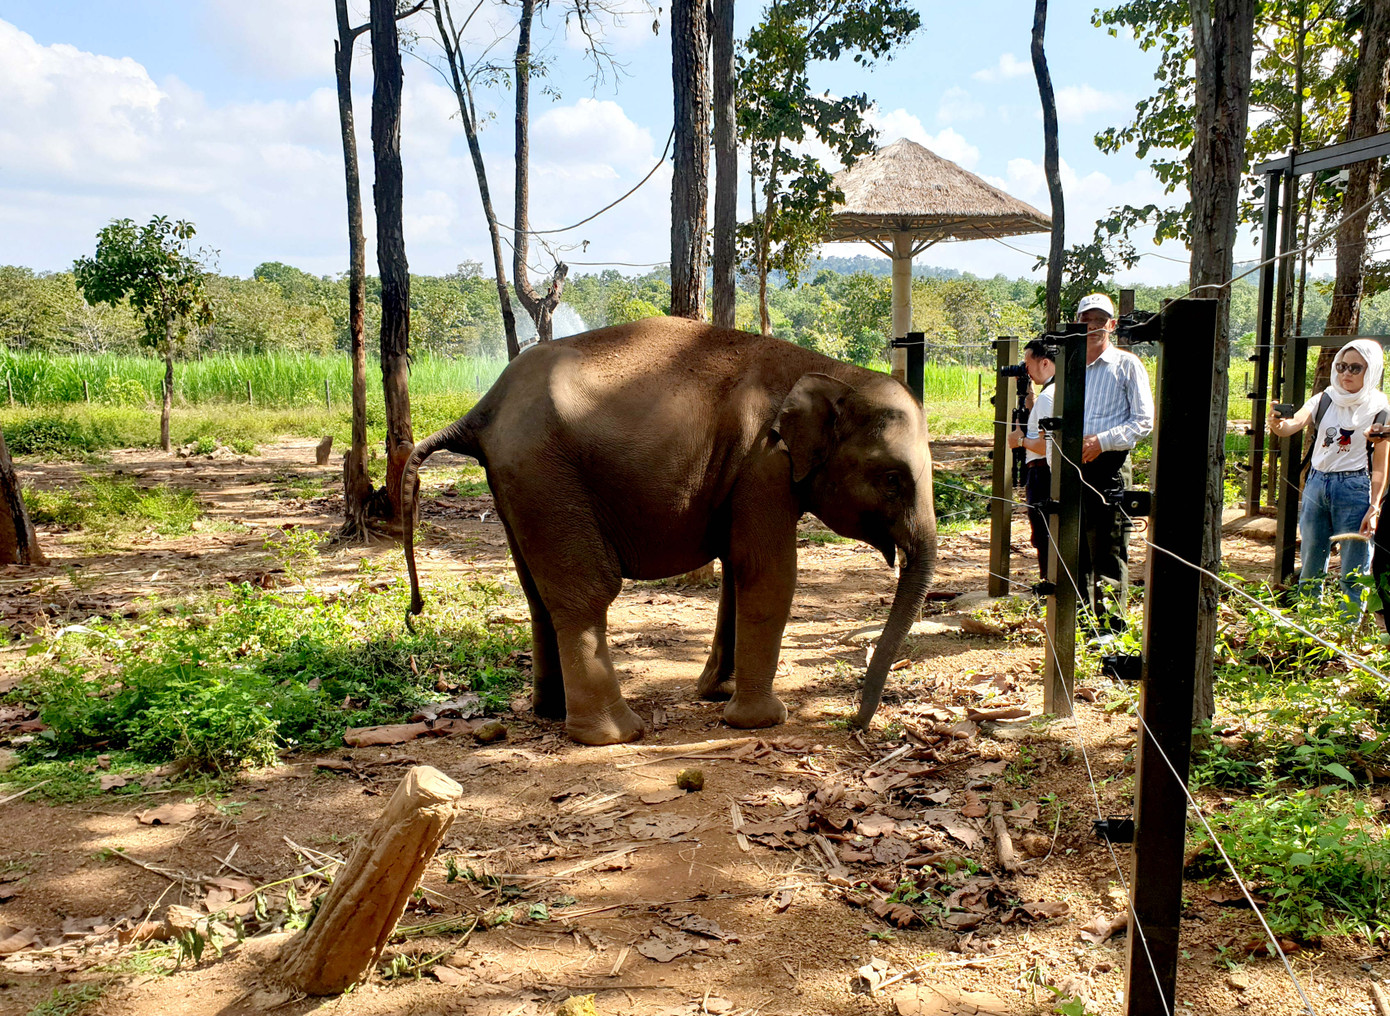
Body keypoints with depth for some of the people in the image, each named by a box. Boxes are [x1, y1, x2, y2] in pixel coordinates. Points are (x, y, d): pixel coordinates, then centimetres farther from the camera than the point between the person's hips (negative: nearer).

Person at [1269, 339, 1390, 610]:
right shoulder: (1325, 399, 5)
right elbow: (1292, 425, -11)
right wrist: (1277, 423, -36)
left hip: (1354, 488, -3)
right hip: (1316, 483, 3)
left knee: (1353, 575, 1)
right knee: (1310, 569, 11)